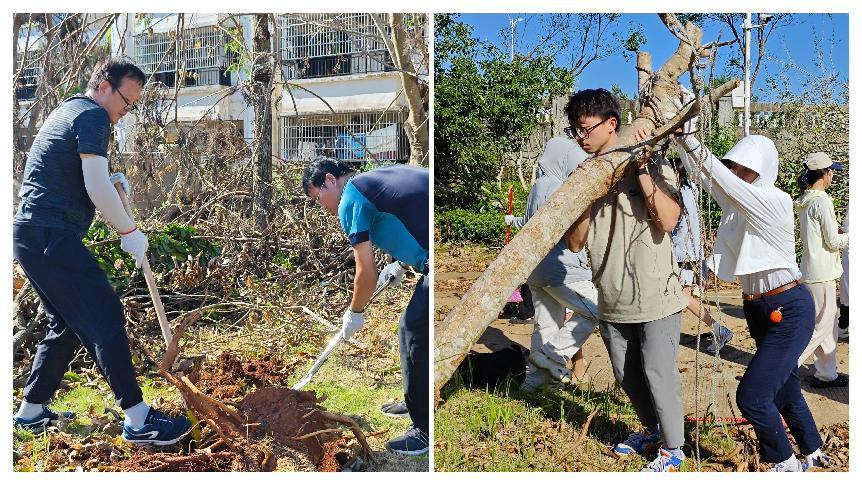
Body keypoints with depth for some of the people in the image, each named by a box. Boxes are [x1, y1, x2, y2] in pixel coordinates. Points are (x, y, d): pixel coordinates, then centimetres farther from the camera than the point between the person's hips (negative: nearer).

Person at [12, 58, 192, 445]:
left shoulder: (68, 111, 22)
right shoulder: (92, 116, -9)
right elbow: (97, 190, -18)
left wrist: (109, 181, 13)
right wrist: (129, 231, -6)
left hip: (31, 233, 10)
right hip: (51, 236, -10)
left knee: (68, 323, 17)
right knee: (105, 316, -11)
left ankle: (31, 411, 26)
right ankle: (138, 420, -11)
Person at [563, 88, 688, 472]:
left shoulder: (653, 165, -7)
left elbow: (668, 221, -23)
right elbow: (574, 243, -1)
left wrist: (642, 169, -20)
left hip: (654, 295, -5)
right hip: (612, 300, 5)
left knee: (659, 375, 5)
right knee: (627, 375, 19)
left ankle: (672, 447, 27)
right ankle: (653, 430, 43)